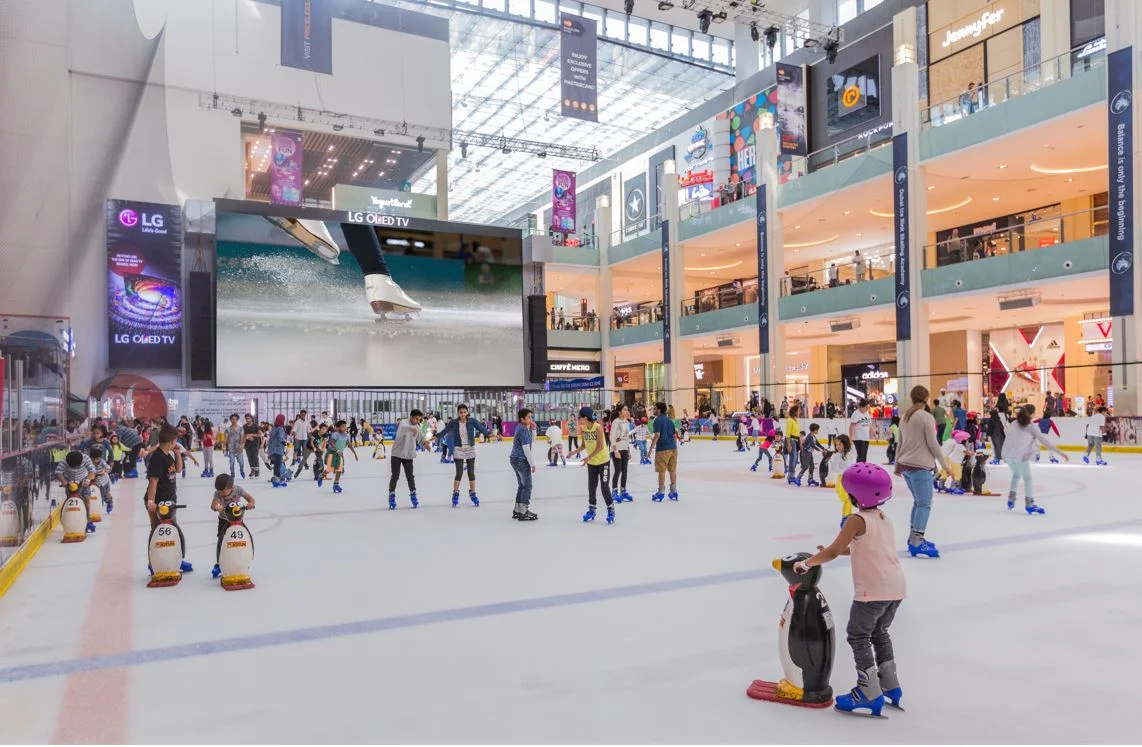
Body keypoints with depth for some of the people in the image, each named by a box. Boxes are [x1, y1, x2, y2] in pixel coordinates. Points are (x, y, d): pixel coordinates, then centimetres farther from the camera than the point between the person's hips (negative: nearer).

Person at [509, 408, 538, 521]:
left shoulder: (521, 427, 11)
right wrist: (532, 464, -14)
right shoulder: (523, 430, -18)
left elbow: (533, 440, 17)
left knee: (522, 485, 17)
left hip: (515, 459, 10)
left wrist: (532, 428, 3)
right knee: (527, 485, -3)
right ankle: (523, 512, -2)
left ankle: (517, 511, 22)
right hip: (521, 460, -10)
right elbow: (526, 449, -19)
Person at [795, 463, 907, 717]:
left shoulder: (857, 520, -12)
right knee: (880, 633, 25)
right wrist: (841, 549, 21)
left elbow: (833, 552, -16)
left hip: (874, 589, -8)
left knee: (858, 635, 4)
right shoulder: (884, 518, 13)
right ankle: (889, 685, 32)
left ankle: (869, 693, 4)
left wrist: (806, 563, -5)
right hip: (896, 586, 8)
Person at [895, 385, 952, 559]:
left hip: (905, 465, 8)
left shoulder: (905, 417, 11)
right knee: (924, 505, -7)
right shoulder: (927, 417, -11)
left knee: (918, 502, 17)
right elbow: (933, 444, -11)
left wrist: (898, 464, 26)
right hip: (920, 466, -8)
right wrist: (945, 465, -1)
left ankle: (914, 538, 17)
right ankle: (916, 543, -13)